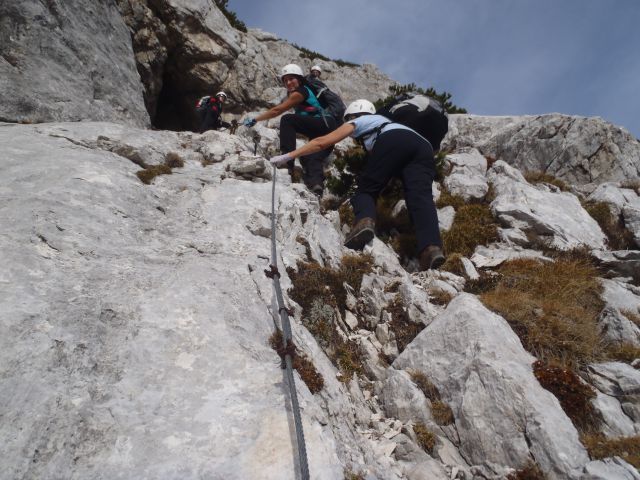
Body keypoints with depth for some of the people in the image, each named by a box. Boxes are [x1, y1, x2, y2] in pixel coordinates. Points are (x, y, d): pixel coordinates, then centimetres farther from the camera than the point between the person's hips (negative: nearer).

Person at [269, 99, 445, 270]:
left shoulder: (357, 121, 30)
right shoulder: (383, 120, 46)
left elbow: (322, 142, 24)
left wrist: (288, 156, 28)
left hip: (392, 142, -5)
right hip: (423, 146, 5)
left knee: (366, 189, 5)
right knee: (421, 196, -13)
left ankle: (365, 221, -28)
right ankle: (431, 247, -38)